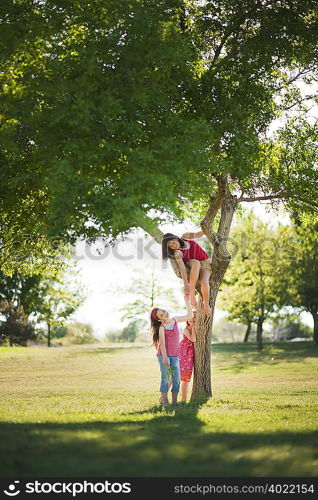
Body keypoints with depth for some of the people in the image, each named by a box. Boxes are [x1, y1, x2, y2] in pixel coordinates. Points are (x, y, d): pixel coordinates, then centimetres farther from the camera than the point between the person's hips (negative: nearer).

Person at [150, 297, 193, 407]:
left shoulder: (175, 320, 8)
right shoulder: (161, 327, -7)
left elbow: (190, 316, 17)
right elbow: (162, 343, -14)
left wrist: (187, 302, 12)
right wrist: (164, 357, -22)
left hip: (174, 355, 5)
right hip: (164, 355, -5)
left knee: (177, 378, 0)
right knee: (166, 377, -8)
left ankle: (174, 400, 4)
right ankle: (164, 399, -2)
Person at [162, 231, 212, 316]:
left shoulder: (185, 237, -4)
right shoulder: (177, 253, -16)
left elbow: (197, 234, 13)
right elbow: (182, 268, -27)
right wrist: (186, 284, -37)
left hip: (205, 262, 2)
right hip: (192, 264, -2)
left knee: (204, 282, -31)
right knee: (196, 263, -42)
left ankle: (206, 305, -6)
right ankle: (191, 293, -35)